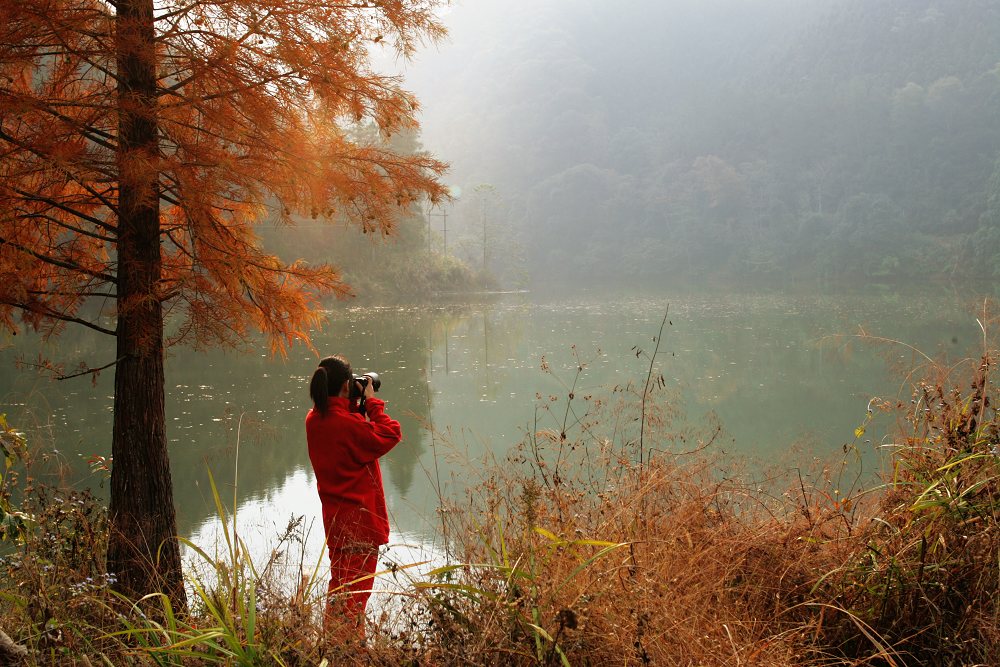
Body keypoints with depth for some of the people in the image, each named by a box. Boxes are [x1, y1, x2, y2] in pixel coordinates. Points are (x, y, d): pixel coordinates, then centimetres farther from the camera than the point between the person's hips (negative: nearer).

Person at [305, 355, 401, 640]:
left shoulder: (314, 419, 1)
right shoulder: (347, 423, -24)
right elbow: (389, 435, -18)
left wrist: (357, 407, 2)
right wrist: (372, 403, -10)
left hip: (335, 517, 9)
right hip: (360, 518, -9)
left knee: (341, 582, 21)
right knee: (356, 588, 0)